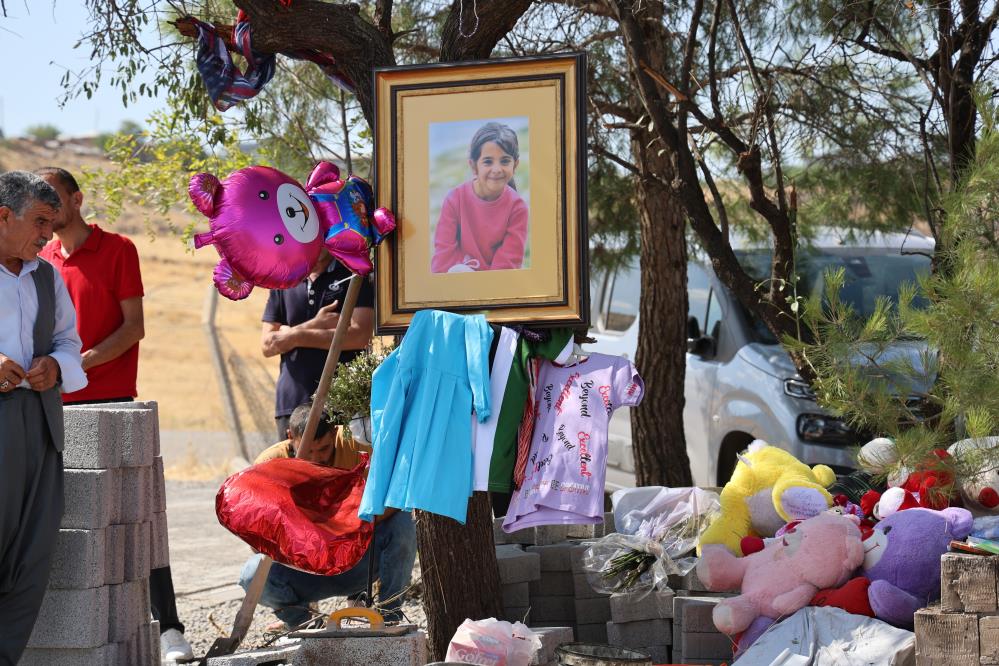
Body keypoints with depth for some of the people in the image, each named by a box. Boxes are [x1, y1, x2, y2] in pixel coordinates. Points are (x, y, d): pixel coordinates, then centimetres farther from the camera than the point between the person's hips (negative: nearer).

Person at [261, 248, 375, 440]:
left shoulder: (353, 275, 4)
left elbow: (360, 336, -8)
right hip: (292, 402, 3)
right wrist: (316, 325, -5)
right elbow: (267, 345, 9)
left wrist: (297, 337, -5)